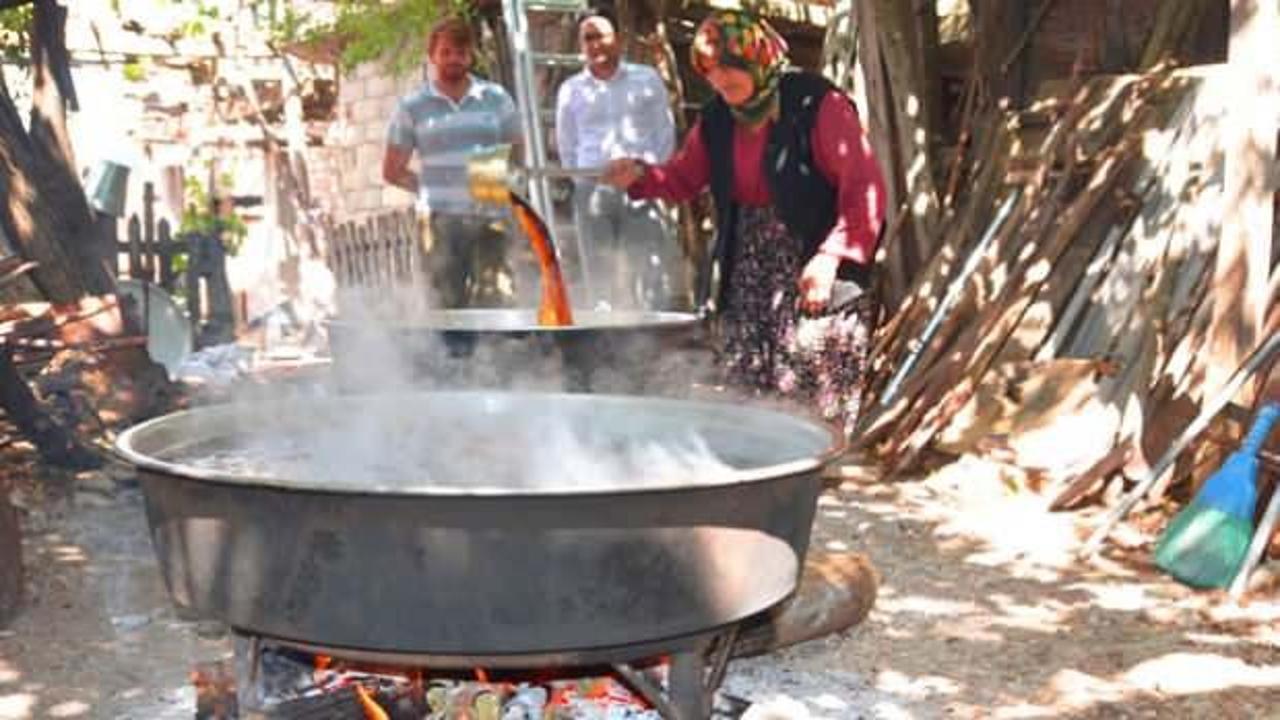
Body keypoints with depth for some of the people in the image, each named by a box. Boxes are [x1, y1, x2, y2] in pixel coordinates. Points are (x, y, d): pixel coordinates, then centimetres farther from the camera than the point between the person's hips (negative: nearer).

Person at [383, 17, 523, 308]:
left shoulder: (496, 98, 11)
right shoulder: (412, 106, 7)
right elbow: (392, 171, 11)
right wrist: (432, 189, 5)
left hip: (490, 218, 1)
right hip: (442, 220, -1)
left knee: (496, 301, -4)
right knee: (449, 302, 0)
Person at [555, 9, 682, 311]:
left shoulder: (647, 79, 8)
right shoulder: (571, 90, 12)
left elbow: (666, 133, 8)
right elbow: (567, 148, 16)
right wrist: (582, 186, 9)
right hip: (592, 190, 1)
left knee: (654, 272, -7)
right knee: (600, 277, 2)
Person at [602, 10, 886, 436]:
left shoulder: (818, 105, -12)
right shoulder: (716, 120, 7)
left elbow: (865, 190, -14)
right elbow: (684, 178, 19)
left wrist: (832, 257, -24)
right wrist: (641, 176, -2)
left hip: (815, 275, -6)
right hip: (745, 277, 6)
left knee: (813, 408, -5)